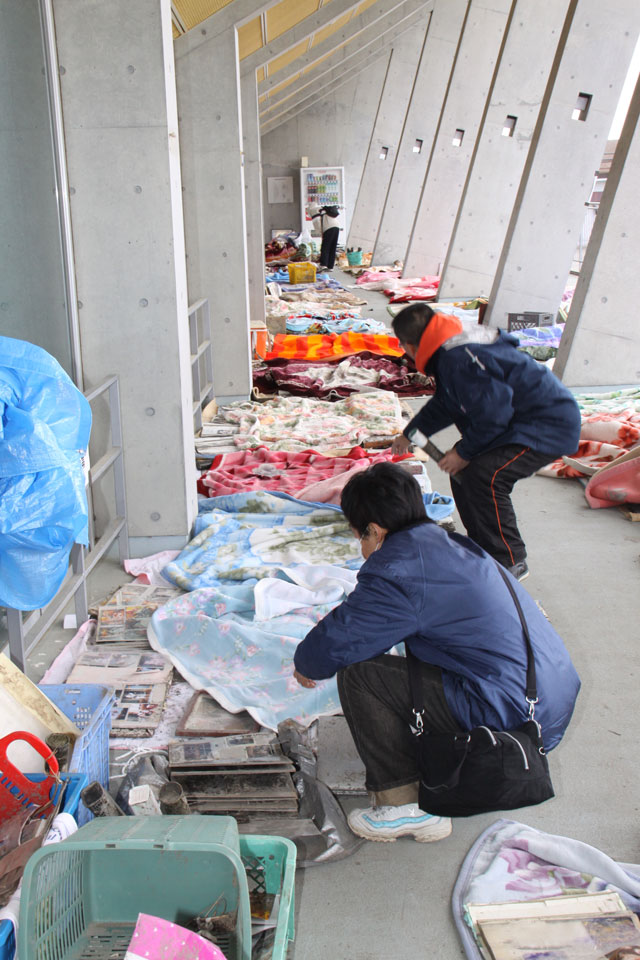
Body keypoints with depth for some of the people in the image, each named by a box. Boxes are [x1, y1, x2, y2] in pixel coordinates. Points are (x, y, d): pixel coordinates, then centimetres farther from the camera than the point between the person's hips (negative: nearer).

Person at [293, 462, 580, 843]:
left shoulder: (397, 571, -15)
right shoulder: (453, 544, 13)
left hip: (511, 718, -10)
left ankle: (407, 805, 0)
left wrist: (305, 665, 13)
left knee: (358, 674, -8)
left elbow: (334, 644, -11)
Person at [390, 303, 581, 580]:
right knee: (463, 469, 9)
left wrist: (464, 452, -14)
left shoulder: (460, 359, -26)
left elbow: (492, 414, -28)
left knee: (484, 474, -24)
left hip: (549, 426, -11)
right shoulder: (450, 352, 9)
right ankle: (481, 546, 21)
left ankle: (511, 561, -8)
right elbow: (443, 404, 26)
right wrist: (409, 435, 36)